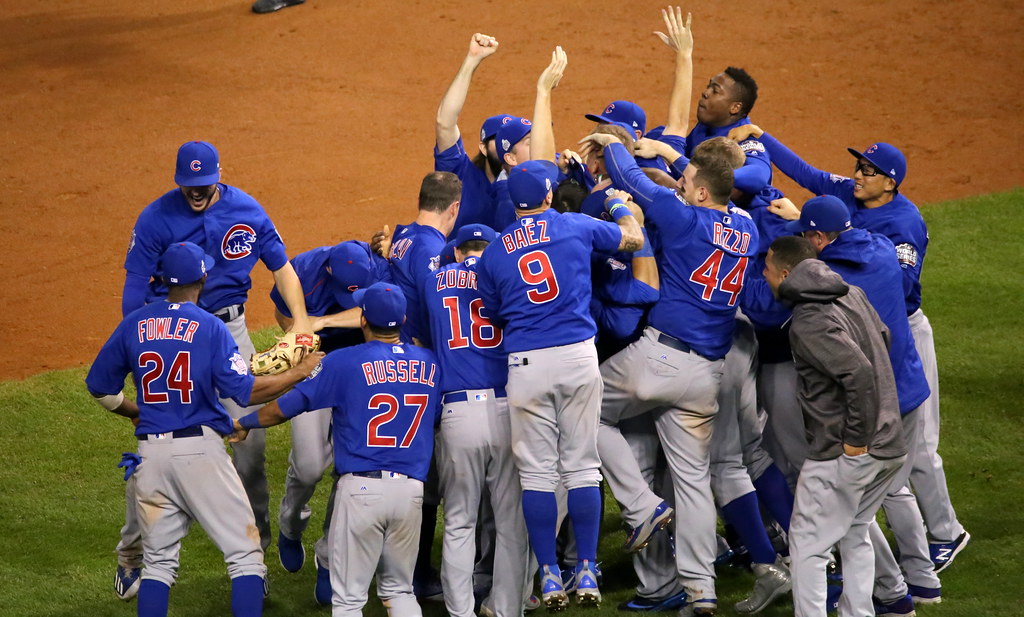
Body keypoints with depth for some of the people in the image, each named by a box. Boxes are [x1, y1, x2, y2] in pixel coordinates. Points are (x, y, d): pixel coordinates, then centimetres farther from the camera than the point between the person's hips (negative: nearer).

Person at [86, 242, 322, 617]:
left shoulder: (134, 325, 5)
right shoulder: (209, 327, -7)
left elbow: (100, 387, 13)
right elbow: (245, 392, -12)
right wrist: (298, 373, 0)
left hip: (151, 452, 4)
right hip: (201, 450, -4)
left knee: (158, 561, 13)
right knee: (245, 554, 2)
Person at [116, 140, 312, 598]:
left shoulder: (247, 211, -3)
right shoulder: (156, 218, -11)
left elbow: (281, 266, 6)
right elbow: (134, 287, -7)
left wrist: (300, 321, -8)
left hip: (229, 329, 2)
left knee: (251, 434, -3)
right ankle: (132, 554, 7)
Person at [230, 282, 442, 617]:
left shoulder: (344, 362, -6)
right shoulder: (429, 364, 5)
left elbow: (286, 406, -1)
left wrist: (244, 423, 18)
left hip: (361, 488, -4)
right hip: (411, 489, 4)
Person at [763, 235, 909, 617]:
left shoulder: (808, 322, -18)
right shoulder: (852, 296, 9)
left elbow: (859, 372, -27)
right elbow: (883, 337, 24)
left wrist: (855, 439, -21)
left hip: (841, 456, -9)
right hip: (891, 448, 9)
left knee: (807, 544, 1)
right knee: (854, 535, 23)